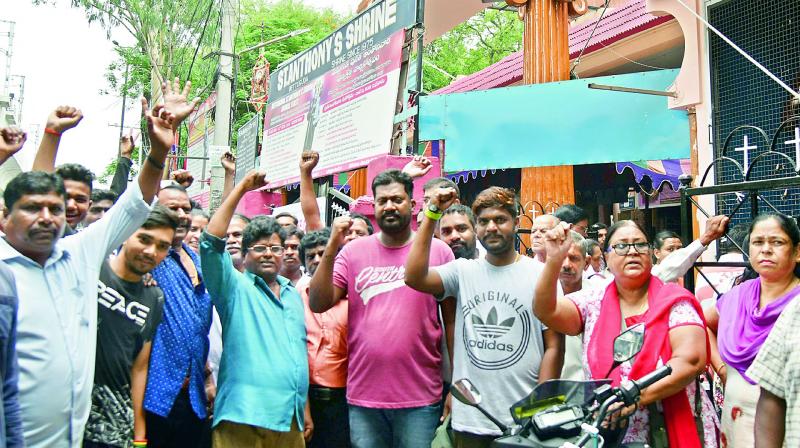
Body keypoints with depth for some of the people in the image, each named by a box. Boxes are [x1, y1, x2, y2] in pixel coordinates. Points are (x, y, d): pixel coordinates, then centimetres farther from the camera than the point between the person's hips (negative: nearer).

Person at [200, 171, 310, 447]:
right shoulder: (235, 287, 2)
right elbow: (211, 241, -13)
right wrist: (242, 188, -12)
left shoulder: (293, 295, 18)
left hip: (291, 418, 5)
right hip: (245, 416, -5)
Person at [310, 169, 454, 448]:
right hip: (362, 397, 2)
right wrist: (332, 249, -14)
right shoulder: (354, 251, 3)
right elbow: (318, 304, -3)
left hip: (421, 399, -1)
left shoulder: (438, 251, -1)